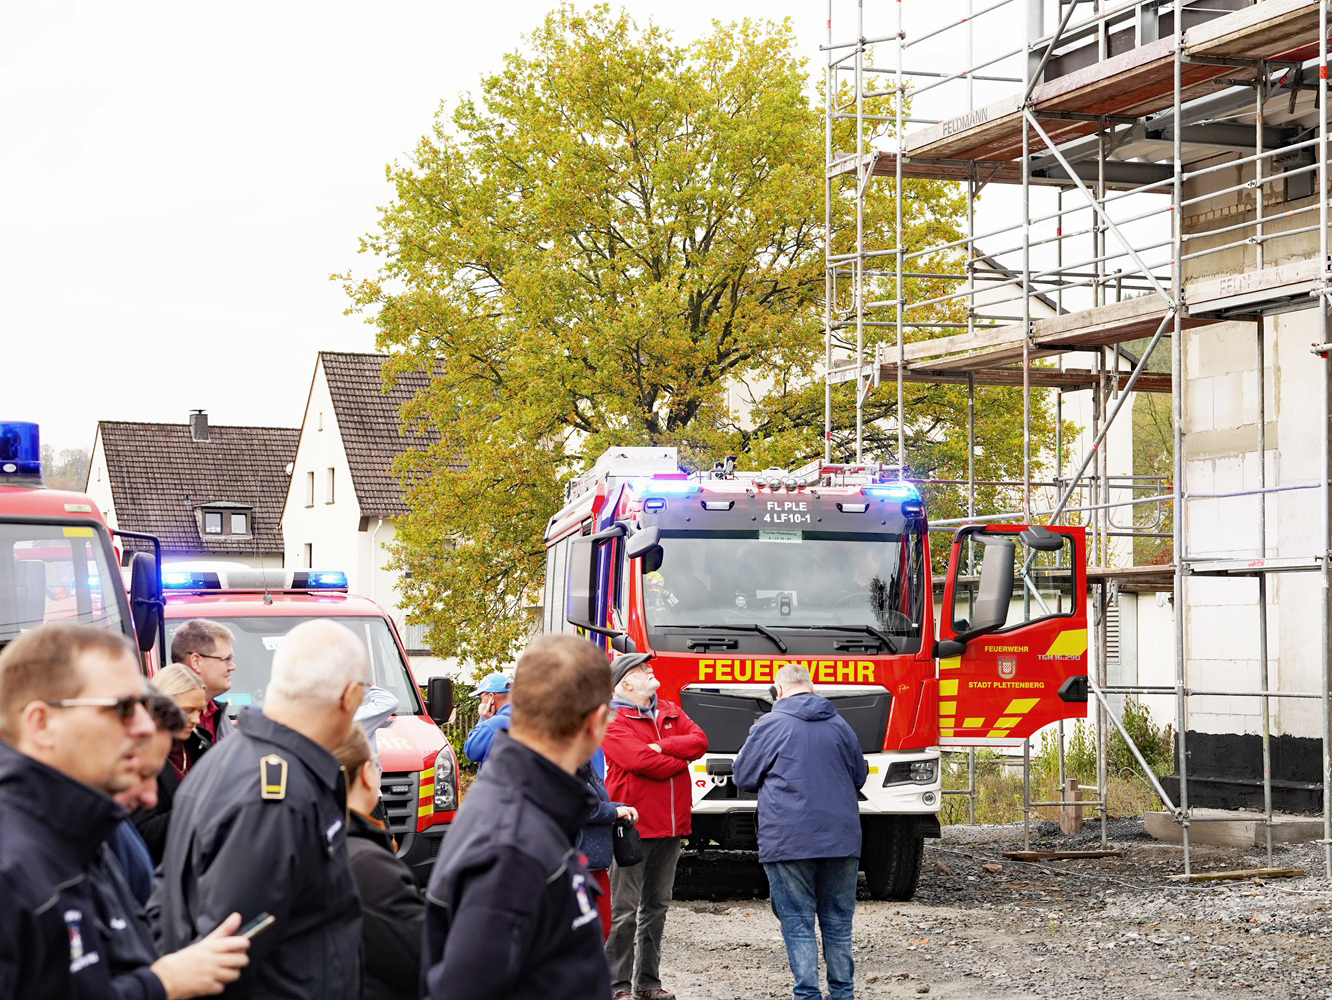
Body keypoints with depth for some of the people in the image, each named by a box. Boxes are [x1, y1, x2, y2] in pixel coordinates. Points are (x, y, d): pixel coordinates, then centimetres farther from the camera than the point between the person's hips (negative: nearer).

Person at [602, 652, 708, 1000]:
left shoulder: (670, 711, 16)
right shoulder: (614, 721, -7)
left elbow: (699, 741, 2)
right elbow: (642, 761, -19)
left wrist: (662, 747, -12)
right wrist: (679, 759, -4)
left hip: (670, 826, 7)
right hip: (633, 825, -7)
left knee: (656, 906, 12)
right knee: (624, 910, -5)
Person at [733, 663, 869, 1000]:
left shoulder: (769, 725, -5)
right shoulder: (839, 724, 8)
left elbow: (743, 779, 3)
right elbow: (858, 776, 19)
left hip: (788, 842, -4)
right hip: (841, 839, 4)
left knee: (798, 923, 1)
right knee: (837, 921, 12)